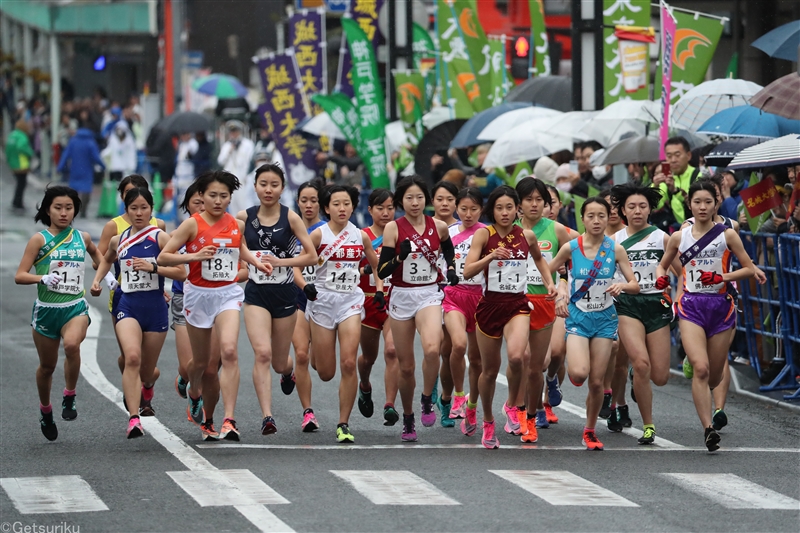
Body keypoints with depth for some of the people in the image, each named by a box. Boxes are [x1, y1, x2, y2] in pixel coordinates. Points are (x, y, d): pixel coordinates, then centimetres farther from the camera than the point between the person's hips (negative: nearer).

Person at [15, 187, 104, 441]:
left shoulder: (82, 238, 6)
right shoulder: (40, 239, -4)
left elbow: (95, 252, 31)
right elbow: (20, 276, -10)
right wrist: (43, 278, -27)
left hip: (75, 308, 1)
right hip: (46, 309, 0)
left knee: (72, 344, -31)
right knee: (47, 365, 11)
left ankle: (70, 397, -12)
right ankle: (45, 410, 37)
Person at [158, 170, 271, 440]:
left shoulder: (237, 225, 1)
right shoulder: (192, 225, -9)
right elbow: (163, 257, -10)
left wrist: (256, 262, 8)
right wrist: (195, 256, -21)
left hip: (228, 293, 1)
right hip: (198, 294, -1)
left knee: (229, 351, -22)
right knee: (201, 360, 13)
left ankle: (229, 420, -24)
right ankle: (194, 393, 50)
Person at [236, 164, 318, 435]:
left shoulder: (290, 218, -6)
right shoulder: (244, 217, -1)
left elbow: (311, 256, -7)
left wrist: (280, 261, -17)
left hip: (285, 294, 0)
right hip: (256, 293, 0)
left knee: (279, 362, 12)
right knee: (262, 353, -20)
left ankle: (287, 372, 51)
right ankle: (267, 416, -22)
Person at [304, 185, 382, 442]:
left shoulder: (361, 236, 4)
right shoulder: (319, 234, -5)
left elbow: (376, 264, 21)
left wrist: (379, 289, 8)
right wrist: (304, 286, -22)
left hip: (351, 301, 2)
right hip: (323, 300, -2)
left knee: (348, 364, -14)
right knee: (326, 373, 2)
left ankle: (343, 424, -6)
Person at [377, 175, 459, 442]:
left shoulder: (439, 227, 1)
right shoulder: (393, 228, -5)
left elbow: (448, 249, 25)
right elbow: (382, 271, -8)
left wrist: (451, 268, 7)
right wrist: (399, 258, -25)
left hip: (429, 295, 0)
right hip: (402, 297, 0)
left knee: (432, 348, -29)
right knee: (405, 366, 7)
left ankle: (427, 401, -8)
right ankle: (408, 420, 26)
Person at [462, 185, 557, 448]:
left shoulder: (527, 236, 4)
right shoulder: (484, 234, -5)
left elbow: (539, 259, 26)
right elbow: (468, 272, -15)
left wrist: (549, 282, 12)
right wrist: (490, 256, -29)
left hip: (517, 305, 1)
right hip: (490, 305, -1)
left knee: (516, 356, -27)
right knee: (490, 369, 9)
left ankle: (512, 405, -1)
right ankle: (487, 421, 31)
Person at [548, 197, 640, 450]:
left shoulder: (615, 249, -4)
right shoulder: (571, 247, -6)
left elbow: (635, 285, -2)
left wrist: (622, 286, -23)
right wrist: (560, 293, -6)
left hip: (605, 318, 1)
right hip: (577, 316, -1)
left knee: (597, 381, 2)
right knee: (579, 374, -23)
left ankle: (590, 431, 22)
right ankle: (571, 367, 16)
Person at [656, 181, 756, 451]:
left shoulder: (727, 235, 0)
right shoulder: (679, 237, 5)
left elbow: (749, 269, 1)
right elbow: (662, 265, 18)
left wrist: (722, 277, -13)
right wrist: (661, 277, -4)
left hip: (721, 306, 0)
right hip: (691, 306, 0)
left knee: (714, 376, 8)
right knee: (700, 368, -20)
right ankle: (708, 429, -21)